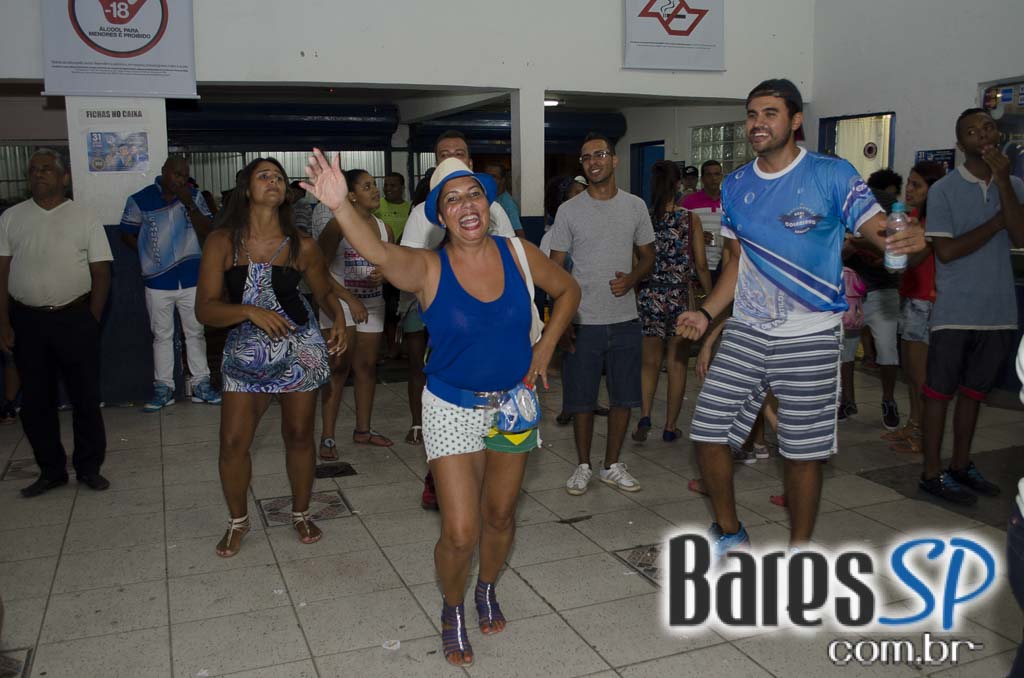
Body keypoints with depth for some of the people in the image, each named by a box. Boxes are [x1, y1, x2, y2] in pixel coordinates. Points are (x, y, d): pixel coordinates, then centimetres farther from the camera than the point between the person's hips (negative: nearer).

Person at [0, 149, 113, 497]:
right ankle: (51, 470, 22)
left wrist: (91, 322, -5)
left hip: (75, 319, -2)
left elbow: (101, 273, 1)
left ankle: (88, 467, 19)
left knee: (86, 397, 4)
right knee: (35, 401, 8)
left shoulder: (85, 219, 1)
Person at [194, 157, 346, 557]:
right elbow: (205, 309, -10)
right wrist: (250, 311, -25)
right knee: (233, 442, 0)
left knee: (299, 435, 10)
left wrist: (339, 318, -7)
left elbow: (324, 290, 12)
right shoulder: (222, 242, -7)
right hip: (245, 353, 0)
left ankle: (301, 513, 32)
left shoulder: (302, 246, -4)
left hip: (300, 349, 0)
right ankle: (237, 521, 25)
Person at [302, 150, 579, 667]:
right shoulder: (428, 269, -17)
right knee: (460, 533, -5)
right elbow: (379, 253, -40)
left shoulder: (518, 254, -8)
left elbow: (567, 291, 9)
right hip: (452, 410, -3)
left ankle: (487, 590, 48)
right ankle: (452, 608, 27)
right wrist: (340, 206, -58)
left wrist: (545, 348, -1)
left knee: (500, 514, 19)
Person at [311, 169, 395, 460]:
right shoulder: (338, 224, -10)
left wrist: (385, 274, -6)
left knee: (367, 367, 10)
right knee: (339, 368, -6)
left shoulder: (384, 229, 7)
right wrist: (350, 299, -20)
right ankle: (327, 436, 1)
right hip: (340, 302, -5)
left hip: (372, 304, 5)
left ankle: (362, 430, 23)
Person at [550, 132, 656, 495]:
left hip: (624, 320, 2)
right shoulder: (569, 210, -1)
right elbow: (555, 268, -1)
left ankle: (612, 466, 25)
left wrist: (631, 279, -11)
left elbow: (647, 256, 12)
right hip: (582, 321, -2)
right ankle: (583, 466, 22)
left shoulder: (635, 206, 5)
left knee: (623, 397, 9)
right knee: (582, 399, 5)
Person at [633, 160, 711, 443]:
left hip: (648, 295, 1)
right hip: (680, 296, -1)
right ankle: (670, 427, 17)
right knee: (677, 364, 10)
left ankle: (645, 415, -5)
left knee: (650, 363, 13)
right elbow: (701, 265, -4)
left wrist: (634, 288, 10)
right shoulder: (690, 219, -6)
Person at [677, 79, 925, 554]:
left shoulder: (832, 174, -5)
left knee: (803, 450, 4)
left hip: (810, 336, -4)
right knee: (708, 430, 1)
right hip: (745, 330, 4)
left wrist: (910, 238, -34)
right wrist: (706, 313, 6)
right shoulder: (735, 186, 9)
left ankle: (799, 551, 25)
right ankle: (729, 532, 25)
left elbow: (879, 230, -10)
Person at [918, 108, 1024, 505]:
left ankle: (961, 465, 26)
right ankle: (932, 473, 9)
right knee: (940, 391, 1)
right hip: (954, 312, -5)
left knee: (973, 391, 14)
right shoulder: (944, 190, -5)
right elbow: (946, 251, -12)